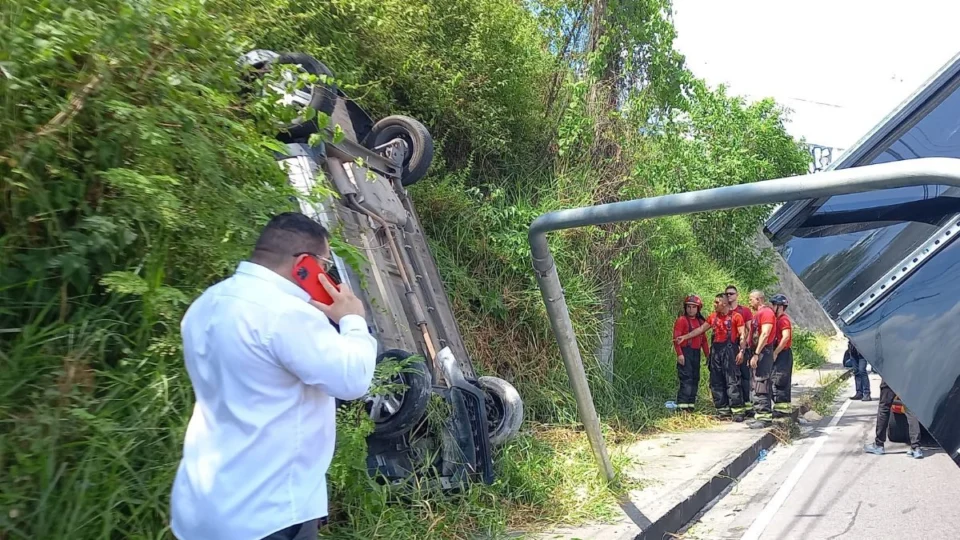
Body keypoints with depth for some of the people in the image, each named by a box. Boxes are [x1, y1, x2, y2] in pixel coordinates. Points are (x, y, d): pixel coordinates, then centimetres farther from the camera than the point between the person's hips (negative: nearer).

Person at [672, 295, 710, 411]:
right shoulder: (681, 320, -6)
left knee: (695, 379, 10)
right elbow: (676, 338, -13)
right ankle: (682, 405, -10)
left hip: (696, 353, 7)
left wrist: (708, 354, 13)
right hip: (685, 352, -7)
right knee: (686, 378, -11)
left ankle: (691, 404, 17)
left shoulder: (700, 322, 15)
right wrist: (679, 354, -20)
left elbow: (703, 339, 19)